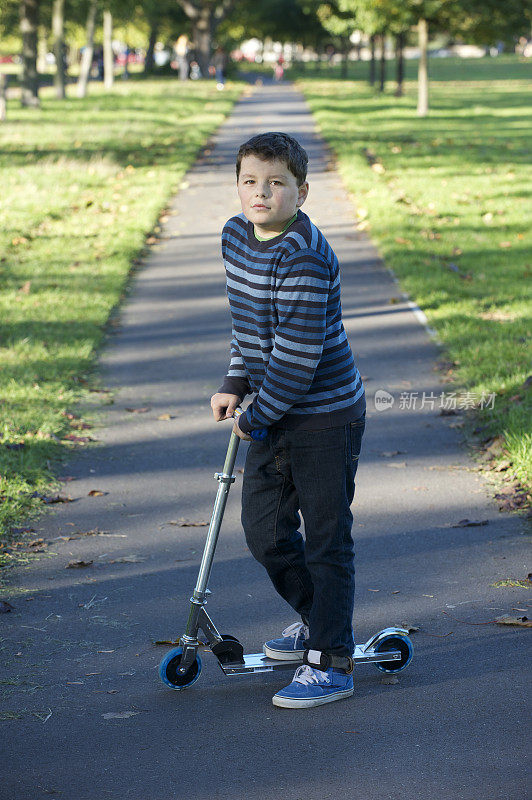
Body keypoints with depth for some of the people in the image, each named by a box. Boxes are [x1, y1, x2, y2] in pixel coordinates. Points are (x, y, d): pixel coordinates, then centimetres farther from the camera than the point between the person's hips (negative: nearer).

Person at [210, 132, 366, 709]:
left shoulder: (304, 257, -24)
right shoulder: (236, 235, 4)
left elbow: (298, 353, -25)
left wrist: (256, 416, -16)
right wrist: (235, 384, 7)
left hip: (325, 416, -8)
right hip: (273, 413, 8)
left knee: (326, 539, 0)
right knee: (264, 530, 14)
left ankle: (330, 663, 10)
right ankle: (316, 618, 37)